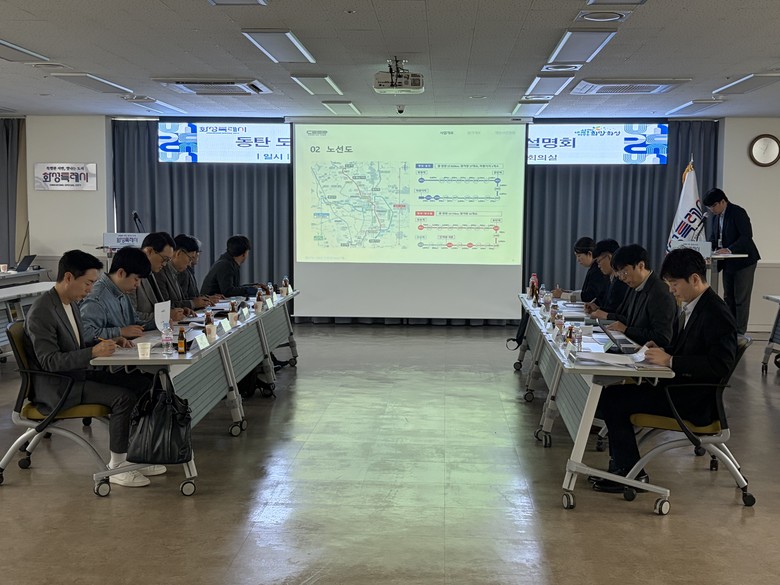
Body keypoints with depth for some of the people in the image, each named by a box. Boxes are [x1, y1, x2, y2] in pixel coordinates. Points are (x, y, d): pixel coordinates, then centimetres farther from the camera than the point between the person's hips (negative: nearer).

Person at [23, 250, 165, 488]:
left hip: (80, 374, 10)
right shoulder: (41, 312, -20)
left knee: (142, 383, -1)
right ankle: (118, 467, -10)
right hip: (57, 387, -9)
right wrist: (93, 352, -31)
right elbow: (49, 362, -24)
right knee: (124, 397, -24)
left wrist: (106, 342, 2)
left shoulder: (70, 303, 10)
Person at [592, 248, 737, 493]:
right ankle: (622, 465, 11)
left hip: (696, 401, -10)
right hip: (679, 386, 10)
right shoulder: (692, 307, 11)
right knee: (613, 392, 5)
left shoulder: (717, 314, -18)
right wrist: (661, 350, 1)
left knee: (612, 400, -15)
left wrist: (670, 360, -26)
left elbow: (720, 365, -27)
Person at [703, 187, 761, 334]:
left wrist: (729, 250, -30)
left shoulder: (738, 212, -14)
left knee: (741, 298, -5)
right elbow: (713, 239, 12)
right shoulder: (715, 217, 9)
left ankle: (740, 332, -1)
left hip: (743, 261, -8)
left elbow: (747, 236, -21)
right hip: (728, 263, 8)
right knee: (728, 298, 11)